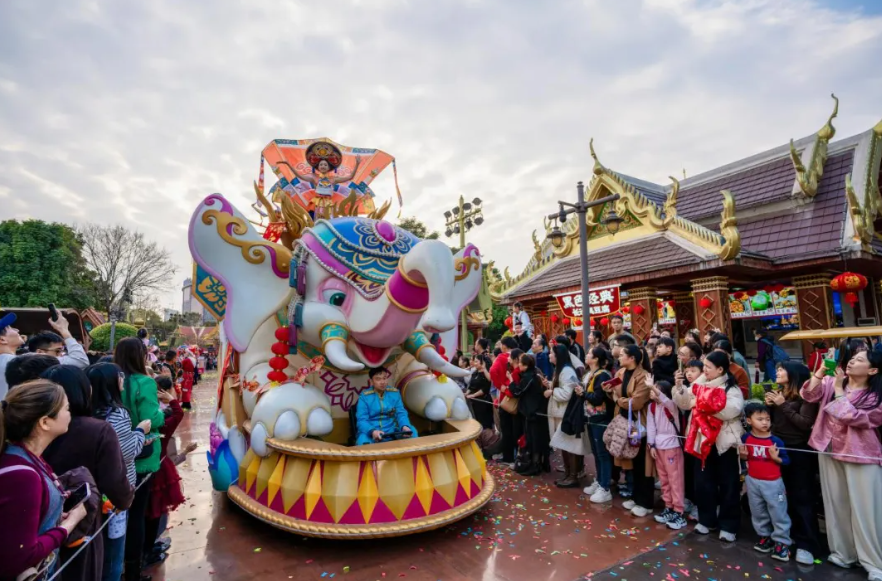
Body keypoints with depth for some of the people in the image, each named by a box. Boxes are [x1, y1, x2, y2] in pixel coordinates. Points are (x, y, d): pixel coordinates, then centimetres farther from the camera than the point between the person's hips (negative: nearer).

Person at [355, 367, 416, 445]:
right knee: (363, 441, -37)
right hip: (370, 432, -3)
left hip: (392, 431, 3)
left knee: (411, 431, -23)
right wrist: (372, 431, -31)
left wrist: (405, 426, -20)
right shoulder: (364, 396, -2)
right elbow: (362, 420, -9)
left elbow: (401, 413, 4)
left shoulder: (395, 393, 7)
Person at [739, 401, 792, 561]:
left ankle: (781, 542, 21)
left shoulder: (776, 441, -16)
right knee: (758, 513, 17)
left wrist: (776, 457, -27)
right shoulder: (746, 438, -8)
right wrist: (743, 455, -14)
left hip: (773, 483, -3)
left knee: (778, 514, 6)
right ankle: (765, 536, 35)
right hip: (753, 481, 3)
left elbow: (787, 461, -8)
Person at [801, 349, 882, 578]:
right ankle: (843, 552, 29)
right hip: (829, 450, 4)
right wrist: (820, 372, -19)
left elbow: (852, 416, -20)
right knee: (836, 503, 14)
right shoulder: (832, 381, 1)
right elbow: (810, 395, -11)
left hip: (860, 454, -3)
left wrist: (839, 390, -16)